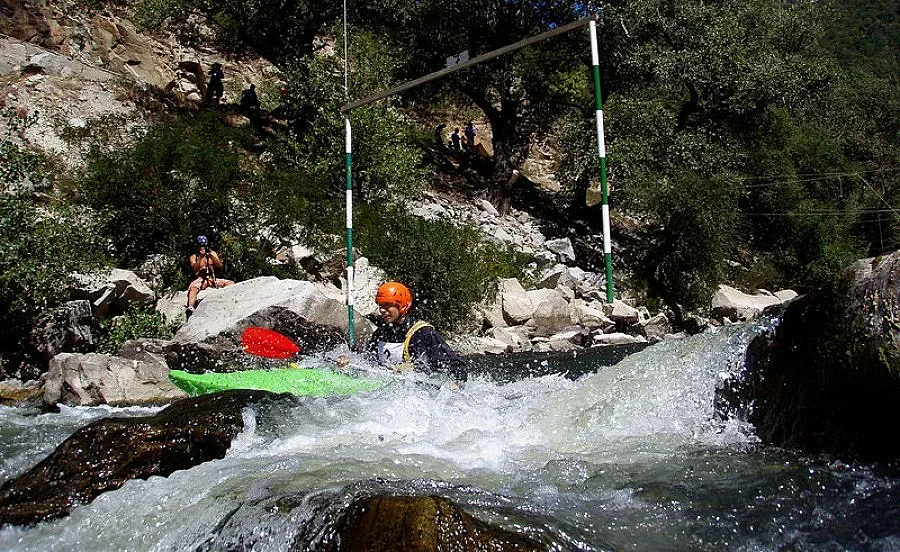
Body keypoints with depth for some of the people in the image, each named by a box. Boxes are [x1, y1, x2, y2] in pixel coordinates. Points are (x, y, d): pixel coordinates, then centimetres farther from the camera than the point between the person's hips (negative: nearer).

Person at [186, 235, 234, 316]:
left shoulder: (212, 253, 16)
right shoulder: (194, 257, 10)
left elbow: (219, 265, 2)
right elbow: (195, 269, -8)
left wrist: (212, 255, -10)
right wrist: (201, 257, -16)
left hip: (212, 279, 3)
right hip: (200, 279, -3)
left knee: (230, 283, -19)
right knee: (193, 287, -38)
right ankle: (190, 308, -54)